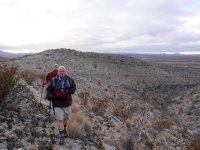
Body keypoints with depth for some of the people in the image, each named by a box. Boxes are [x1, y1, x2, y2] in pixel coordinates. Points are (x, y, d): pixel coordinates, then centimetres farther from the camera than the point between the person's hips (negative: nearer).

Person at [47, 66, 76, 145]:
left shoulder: (69, 79, -8)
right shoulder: (54, 80, -11)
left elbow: (74, 87, 0)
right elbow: (49, 89, 0)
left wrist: (70, 91, -22)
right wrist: (49, 95, -20)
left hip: (67, 103, 3)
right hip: (57, 104, -2)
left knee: (66, 118, 21)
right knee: (60, 120, -5)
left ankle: (64, 130, 50)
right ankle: (61, 137, 10)